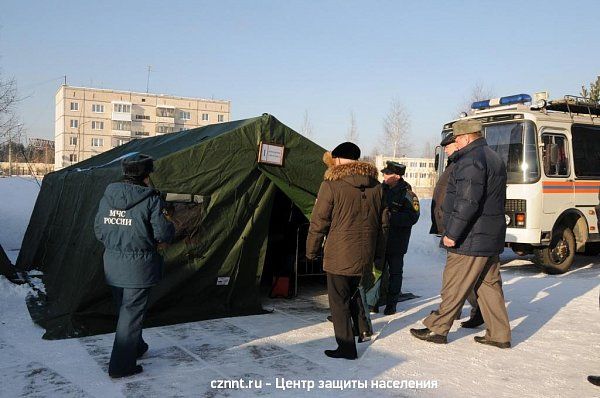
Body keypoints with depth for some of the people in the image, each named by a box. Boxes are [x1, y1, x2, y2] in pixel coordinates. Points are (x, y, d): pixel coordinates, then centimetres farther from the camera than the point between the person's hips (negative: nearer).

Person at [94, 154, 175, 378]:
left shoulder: (108, 196, 2)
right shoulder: (151, 200, -16)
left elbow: (98, 229, 8)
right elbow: (163, 234, -15)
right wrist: (171, 230, 7)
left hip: (112, 265, 6)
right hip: (138, 267, -6)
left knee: (125, 309, 22)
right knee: (131, 314, 5)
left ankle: (135, 347, 42)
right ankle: (121, 366, 11)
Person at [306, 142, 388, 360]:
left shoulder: (331, 185, -11)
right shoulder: (376, 185, 6)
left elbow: (318, 222, -9)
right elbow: (383, 223, 12)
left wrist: (311, 250, 4)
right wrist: (378, 252, 20)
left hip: (339, 255, -6)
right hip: (365, 255, 6)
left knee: (338, 299, 5)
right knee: (350, 294, 24)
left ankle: (346, 346, 8)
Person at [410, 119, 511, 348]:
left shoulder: (470, 160, -17)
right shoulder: (494, 159, 17)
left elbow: (467, 202, -25)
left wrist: (452, 234, -20)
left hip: (471, 240, -10)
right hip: (492, 238, 10)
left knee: (454, 287, 1)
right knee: (490, 285, 14)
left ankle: (437, 329, 13)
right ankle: (499, 335, 20)